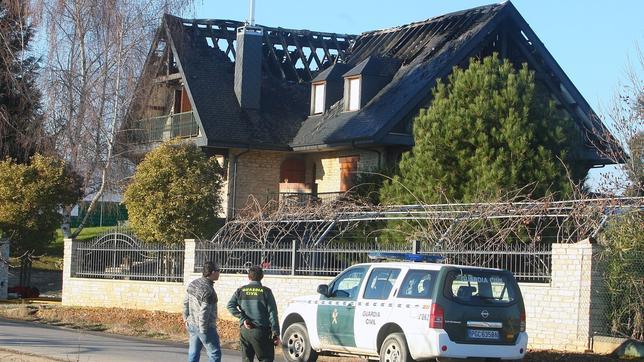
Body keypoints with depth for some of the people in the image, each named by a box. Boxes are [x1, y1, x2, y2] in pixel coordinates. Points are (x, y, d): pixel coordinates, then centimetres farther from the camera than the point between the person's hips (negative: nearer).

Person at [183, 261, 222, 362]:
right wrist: (203, 330, -16)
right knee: (215, 354, 1)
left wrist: (186, 317, 25)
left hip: (192, 324, 9)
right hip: (205, 326, -9)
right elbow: (204, 311, -22)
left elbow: (186, 302, 14)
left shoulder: (193, 284, 5)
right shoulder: (208, 289, -22)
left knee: (193, 354, 13)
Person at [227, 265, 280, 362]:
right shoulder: (265, 291, -4)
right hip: (261, 331, -3)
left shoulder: (241, 291, 5)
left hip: (245, 330, 3)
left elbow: (230, 306, -6)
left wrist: (243, 318, -5)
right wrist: (276, 333, -6)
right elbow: (273, 313, -7)